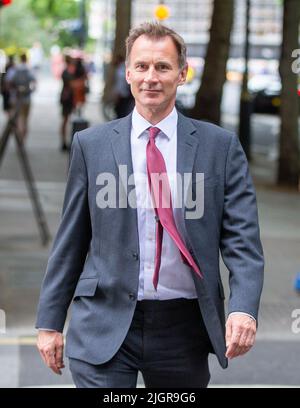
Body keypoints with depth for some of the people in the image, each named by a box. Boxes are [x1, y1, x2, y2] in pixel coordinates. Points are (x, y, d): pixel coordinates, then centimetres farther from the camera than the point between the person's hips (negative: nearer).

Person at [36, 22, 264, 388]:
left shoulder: (220, 146, 2)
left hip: (184, 328, 1)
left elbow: (241, 239, -2)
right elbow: (69, 242, 6)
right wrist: (49, 322, 4)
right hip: (104, 327, -1)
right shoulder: (91, 145, 3)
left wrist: (243, 309, -18)